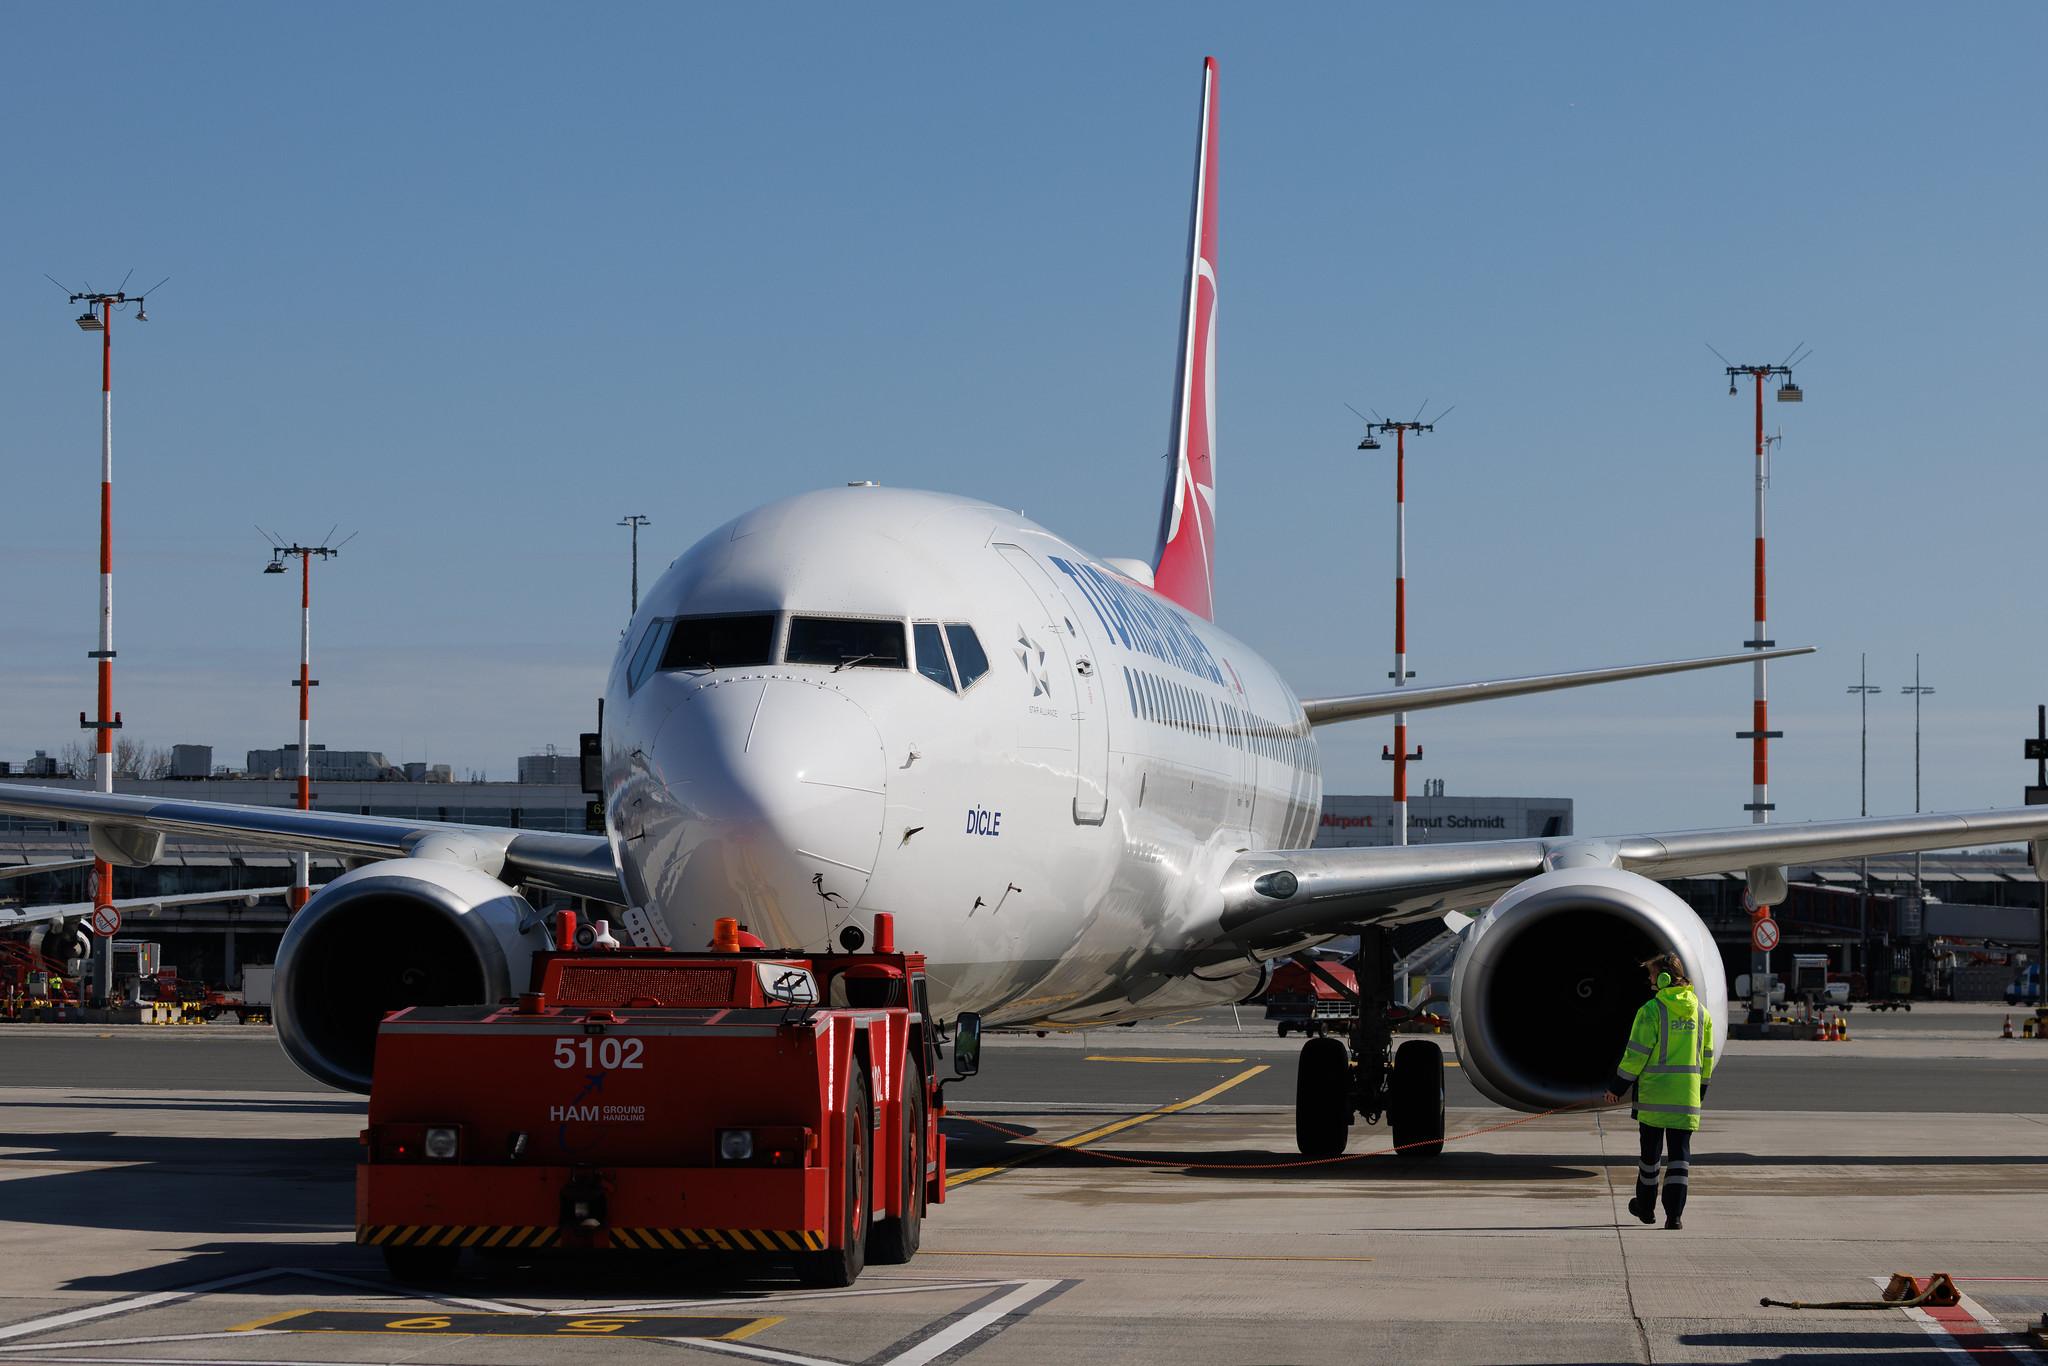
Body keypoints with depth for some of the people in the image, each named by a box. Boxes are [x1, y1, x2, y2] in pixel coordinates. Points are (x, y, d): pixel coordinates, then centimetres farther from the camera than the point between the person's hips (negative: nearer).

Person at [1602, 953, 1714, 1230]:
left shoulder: (1652, 1010, -10)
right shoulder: (1701, 1012, 7)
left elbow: (1636, 1054, -10)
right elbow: (1707, 1058, 13)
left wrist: (1617, 1088, -2)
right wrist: (1701, 1091, 25)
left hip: (1654, 1093, -3)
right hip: (1687, 1097, 3)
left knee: (1650, 1151, 11)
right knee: (1680, 1154, 3)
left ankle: (1646, 1206, 25)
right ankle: (1674, 1213, -5)